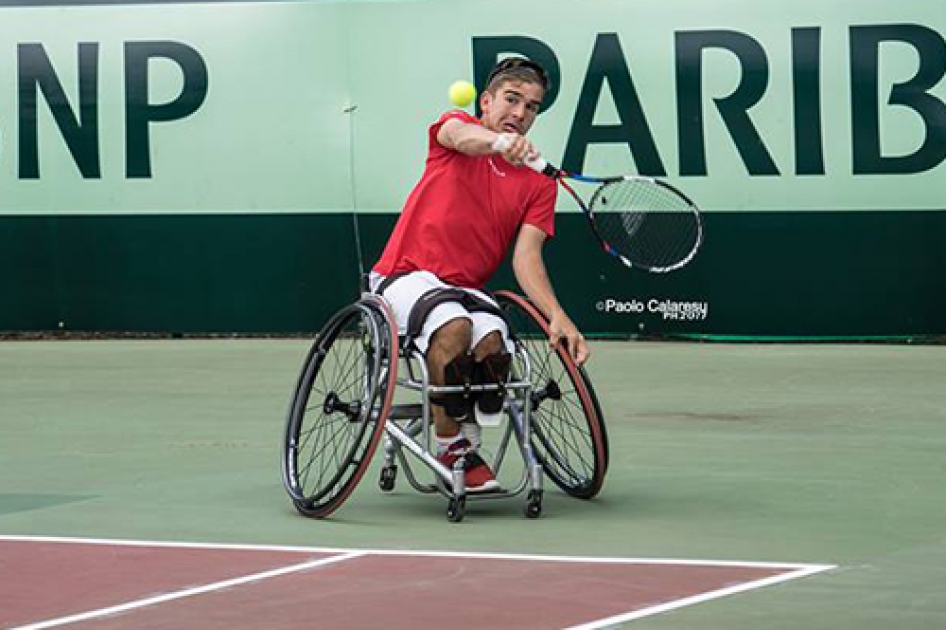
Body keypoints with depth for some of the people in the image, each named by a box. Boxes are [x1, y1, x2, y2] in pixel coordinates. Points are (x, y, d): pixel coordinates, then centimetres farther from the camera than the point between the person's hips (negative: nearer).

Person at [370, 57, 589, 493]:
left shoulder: (539, 185, 10)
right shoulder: (456, 126, 6)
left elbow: (526, 257, -3)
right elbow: (461, 136, -22)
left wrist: (557, 316, -22)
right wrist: (500, 141, -46)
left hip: (466, 288, 3)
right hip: (406, 274, -3)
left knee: (493, 341, -31)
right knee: (453, 325, -35)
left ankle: (466, 446, -6)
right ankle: (450, 449, -18)